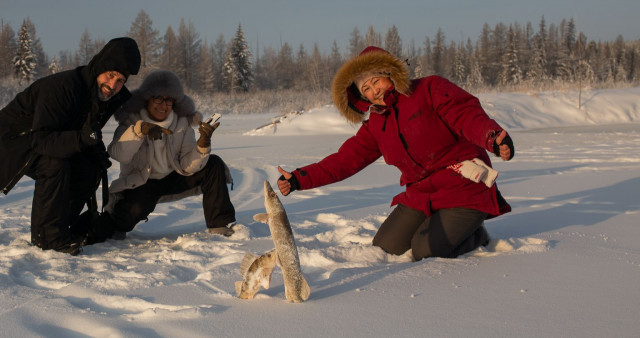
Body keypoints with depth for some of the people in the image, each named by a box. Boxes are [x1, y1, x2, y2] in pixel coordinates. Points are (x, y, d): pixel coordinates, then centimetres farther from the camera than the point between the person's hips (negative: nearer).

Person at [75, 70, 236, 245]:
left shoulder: (183, 123, -8)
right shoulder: (131, 121, -14)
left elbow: (188, 167, -13)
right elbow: (118, 155, -32)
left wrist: (203, 143, -30)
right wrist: (140, 130, -47)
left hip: (173, 178, 4)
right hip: (141, 184, -4)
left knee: (213, 164, -14)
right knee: (134, 209, -35)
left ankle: (220, 224, -8)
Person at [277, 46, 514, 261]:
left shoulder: (430, 89, -7)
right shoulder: (375, 124, 10)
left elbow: (467, 115, -20)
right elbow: (345, 160, 8)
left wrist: (494, 138, -42)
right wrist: (299, 179, -2)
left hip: (463, 188, -7)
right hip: (420, 196, 7)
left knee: (426, 251, -22)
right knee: (384, 248, 1)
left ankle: (475, 233, 7)